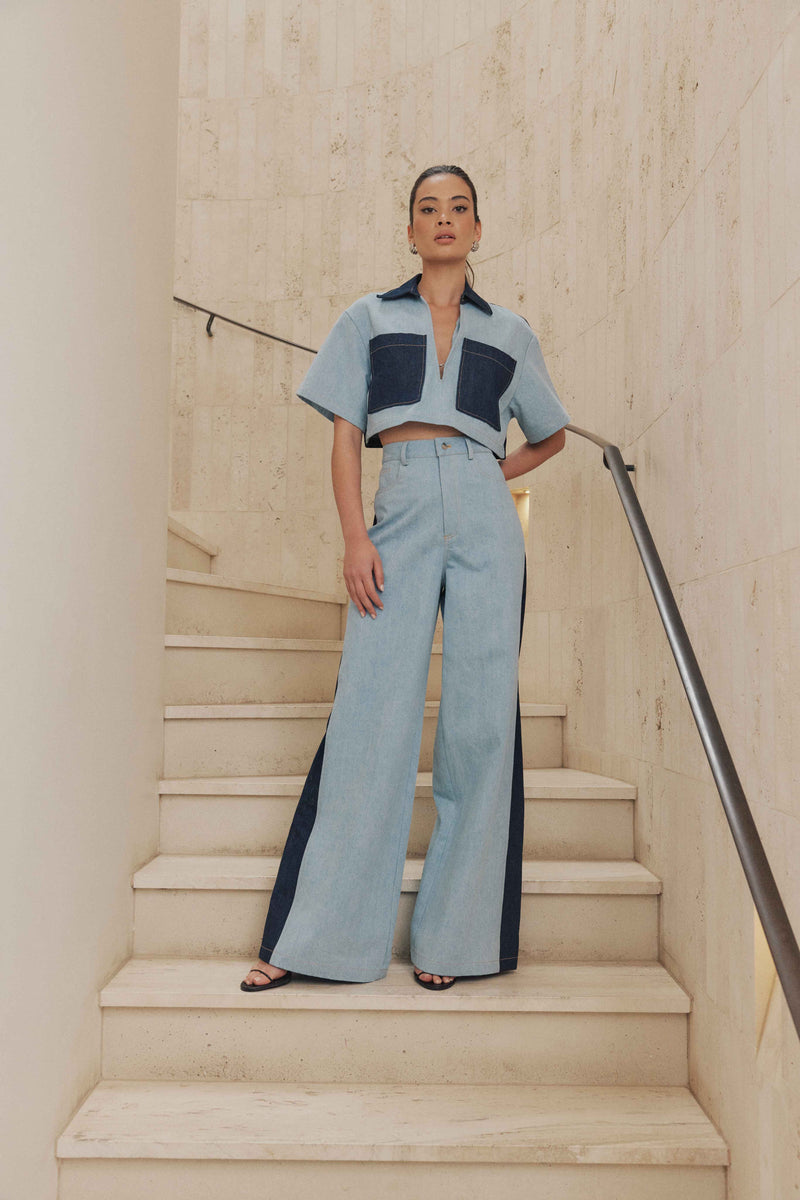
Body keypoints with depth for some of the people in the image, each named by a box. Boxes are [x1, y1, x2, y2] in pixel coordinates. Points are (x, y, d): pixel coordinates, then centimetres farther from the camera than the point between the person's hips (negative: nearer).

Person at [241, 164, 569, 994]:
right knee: (371, 716, -5)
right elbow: (346, 434, 6)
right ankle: (312, 939, 4)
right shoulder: (369, 319, 15)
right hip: (400, 514, -1)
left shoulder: (509, 333, 17)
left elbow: (550, 435, 28)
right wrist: (355, 536, -7)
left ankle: (455, 935, 9)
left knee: (480, 720, -2)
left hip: (485, 524, 2)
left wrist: (494, 476, 10)